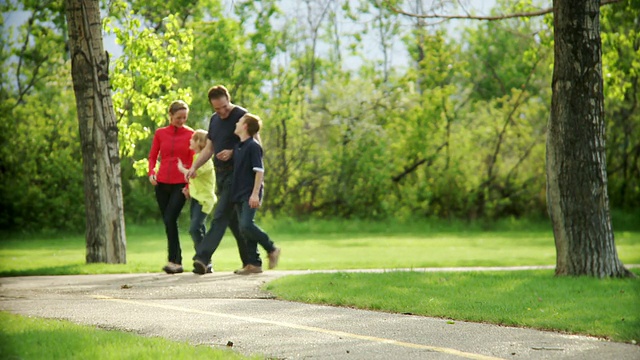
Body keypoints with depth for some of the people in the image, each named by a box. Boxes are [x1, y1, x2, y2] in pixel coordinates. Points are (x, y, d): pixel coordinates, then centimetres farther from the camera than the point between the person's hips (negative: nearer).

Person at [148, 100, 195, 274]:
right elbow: (153, 156, 12)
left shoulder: (190, 134, 0)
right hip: (162, 183, 4)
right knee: (168, 222, 6)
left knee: (170, 220, -18)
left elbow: (193, 162, -1)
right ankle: (178, 262, 12)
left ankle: (173, 261, -17)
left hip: (180, 184, -4)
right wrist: (151, 172, -7)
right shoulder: (160, 133, 8)